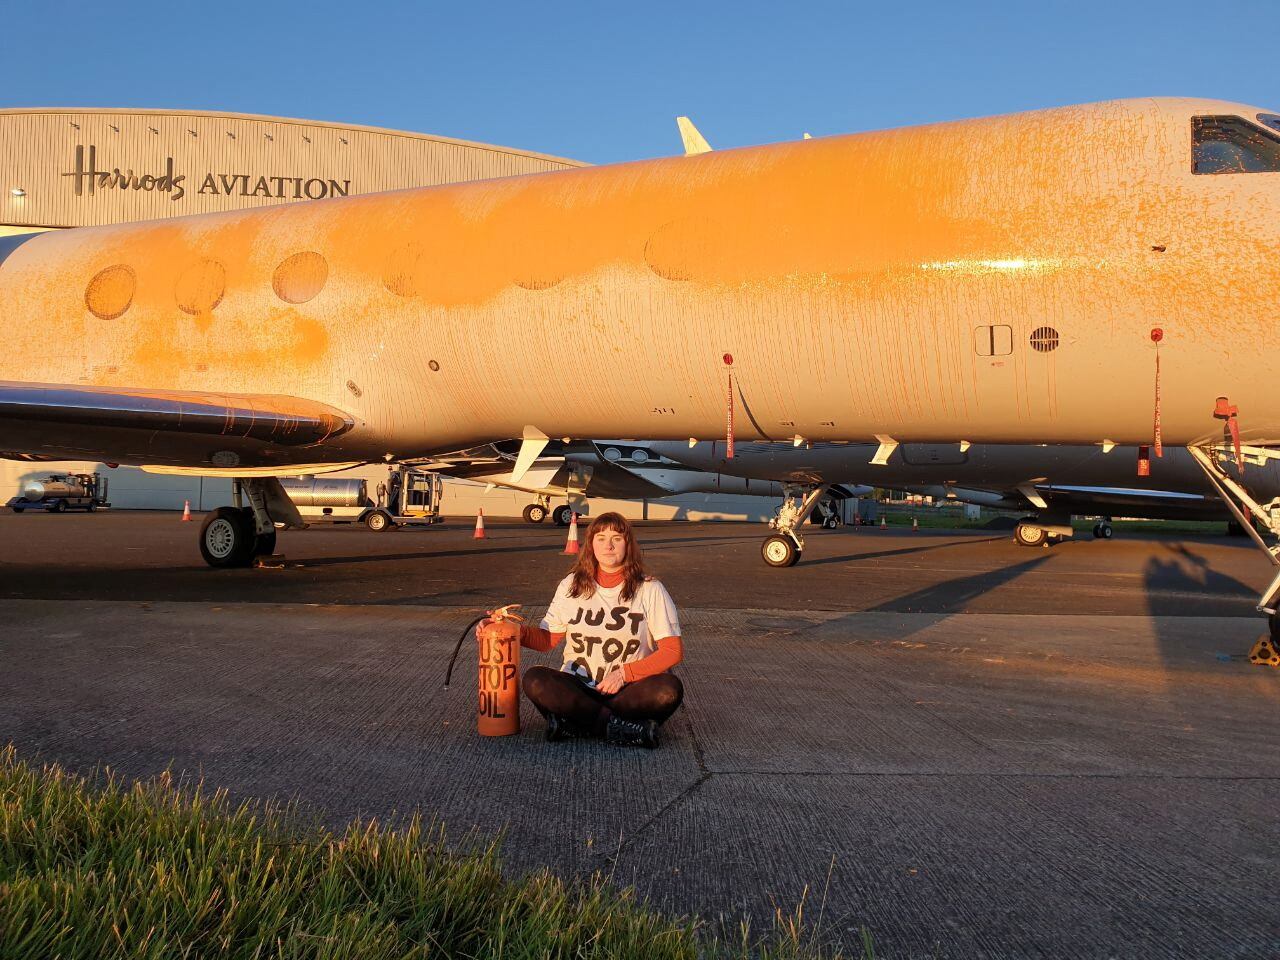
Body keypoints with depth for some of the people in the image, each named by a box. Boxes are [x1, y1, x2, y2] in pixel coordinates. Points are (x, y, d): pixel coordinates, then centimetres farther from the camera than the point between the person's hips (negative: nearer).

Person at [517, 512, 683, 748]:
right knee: (535, 680, -29)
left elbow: (673, 651, -4)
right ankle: (626, 729, -27)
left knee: (669, 689, -32)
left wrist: (625, 673, -14)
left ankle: (574, 721, -27)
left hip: (627, 690, -2)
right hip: (577, 688, 2)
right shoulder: (571, 585, 8)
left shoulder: (650, 590, 0)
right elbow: (549, 639, 10)